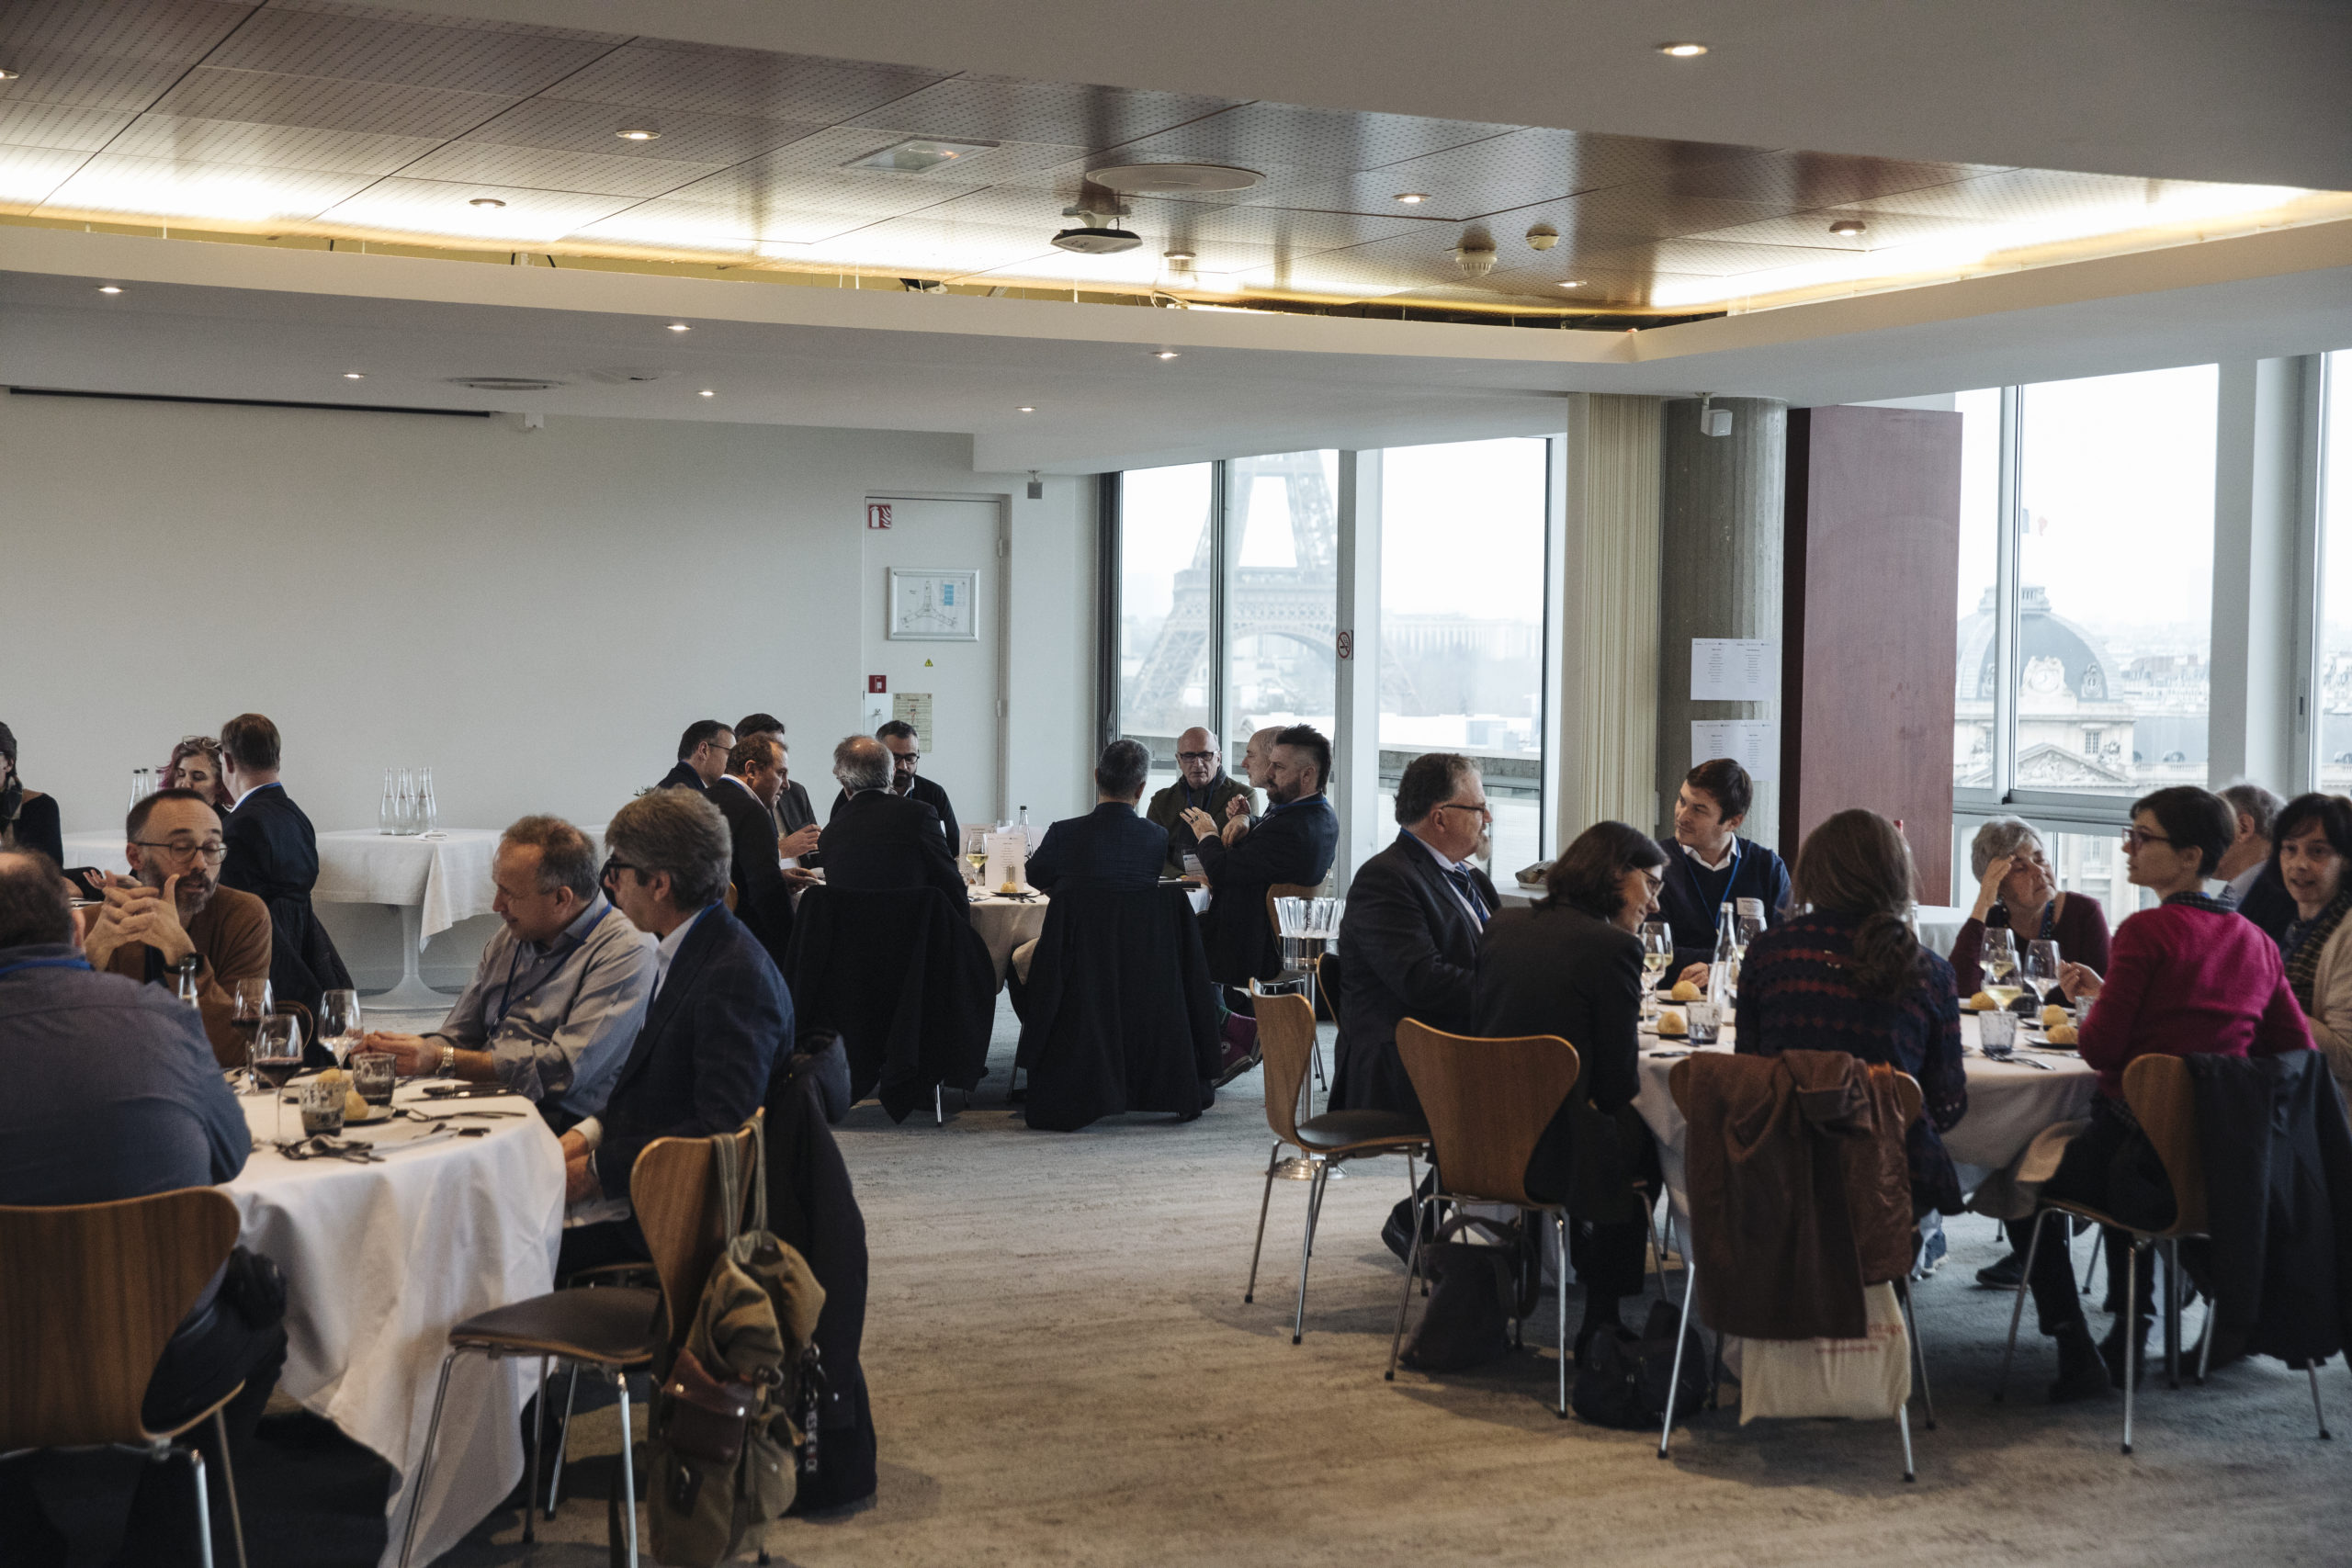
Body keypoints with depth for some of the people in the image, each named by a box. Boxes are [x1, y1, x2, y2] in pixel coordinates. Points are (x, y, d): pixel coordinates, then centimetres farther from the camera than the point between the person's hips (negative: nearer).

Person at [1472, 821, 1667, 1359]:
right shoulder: (1612, 947, -12)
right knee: (1647, 1135, 24)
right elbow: (1619, 1085, -10)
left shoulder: (1503, 925, 7)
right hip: (1550, 1152, -7)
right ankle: (1601, 1325, 31)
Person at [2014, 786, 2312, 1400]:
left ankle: (2077, 1357, 14)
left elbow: (2101, 1049, -16)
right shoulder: (2256, 942, 3)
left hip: (2137, 1136, -7)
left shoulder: (2147, 931, -17)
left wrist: (2095, 1001, 7)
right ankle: (2129, 1338, 36)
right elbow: (2298, 1051, 11)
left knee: (2032, 1193, 22)